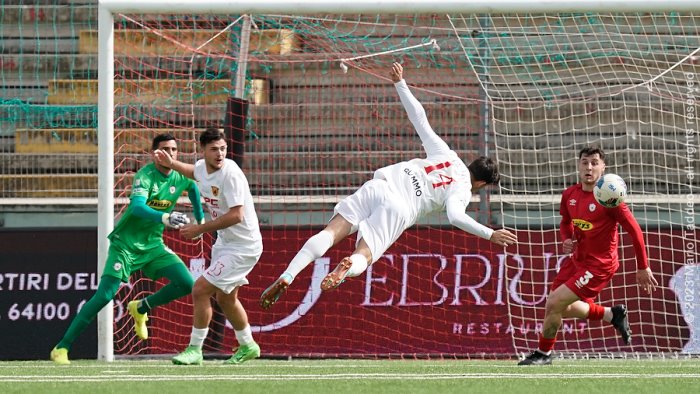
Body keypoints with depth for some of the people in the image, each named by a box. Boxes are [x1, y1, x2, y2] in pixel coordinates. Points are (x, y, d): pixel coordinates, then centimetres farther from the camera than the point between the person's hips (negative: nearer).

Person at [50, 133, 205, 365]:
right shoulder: (145, 176, -21)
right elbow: (137, 207, -38)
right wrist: (165, 218, -53)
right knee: (104, 295, -17)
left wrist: (200, 219, 25)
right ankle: (62, 348, -11)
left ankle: (140, 309, 16)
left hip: (153, 244, 6)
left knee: (187, 284, -9)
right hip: (126, 243, -6)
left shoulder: (182, 177, -2)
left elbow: (193, 187, 24)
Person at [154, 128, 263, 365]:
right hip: (224, 242, 9)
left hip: (243, 246, -9)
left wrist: (200, 229, -25)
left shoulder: (230, 173, -26)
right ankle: (247, 346, 39)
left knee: (200, 290, -13)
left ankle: (194, 350, -3)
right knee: (225, 298, 21)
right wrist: (171, 164, 14)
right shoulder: (202, 167, 0)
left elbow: (236, 215, -30)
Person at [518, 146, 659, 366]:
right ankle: (611, 314, 32)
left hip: (599, 265, -8)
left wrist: (643, 268, -12)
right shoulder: (570, 195, 1)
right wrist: (567, 239, -3)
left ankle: (544, 353, 8)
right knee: (560, 308, 15)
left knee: (554, 304, -13)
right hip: (577, 259, 8)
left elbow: (634, 230, -15)